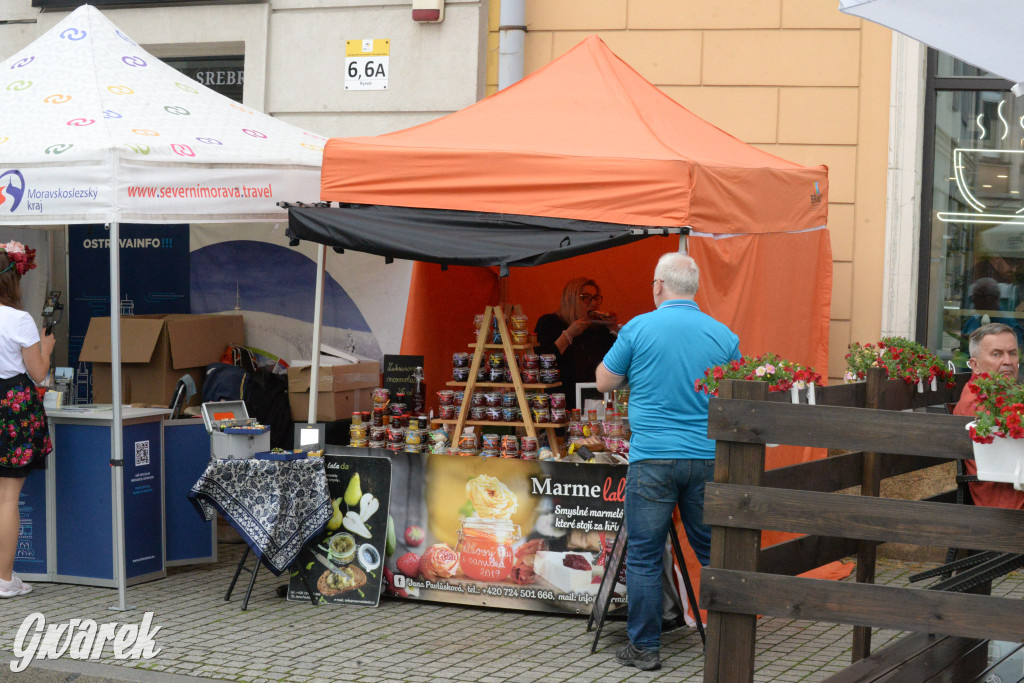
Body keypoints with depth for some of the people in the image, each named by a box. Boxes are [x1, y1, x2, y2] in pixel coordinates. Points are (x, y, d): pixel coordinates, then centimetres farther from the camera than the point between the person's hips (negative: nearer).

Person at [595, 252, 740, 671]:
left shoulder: (639, 329, -5)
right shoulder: (723, 336, 4)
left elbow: (604, 382, 5)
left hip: (652, 459, -3)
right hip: (707, 459, 3)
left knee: (643, 557, 5)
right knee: (713, 550, 13)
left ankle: (645, 647, 8)